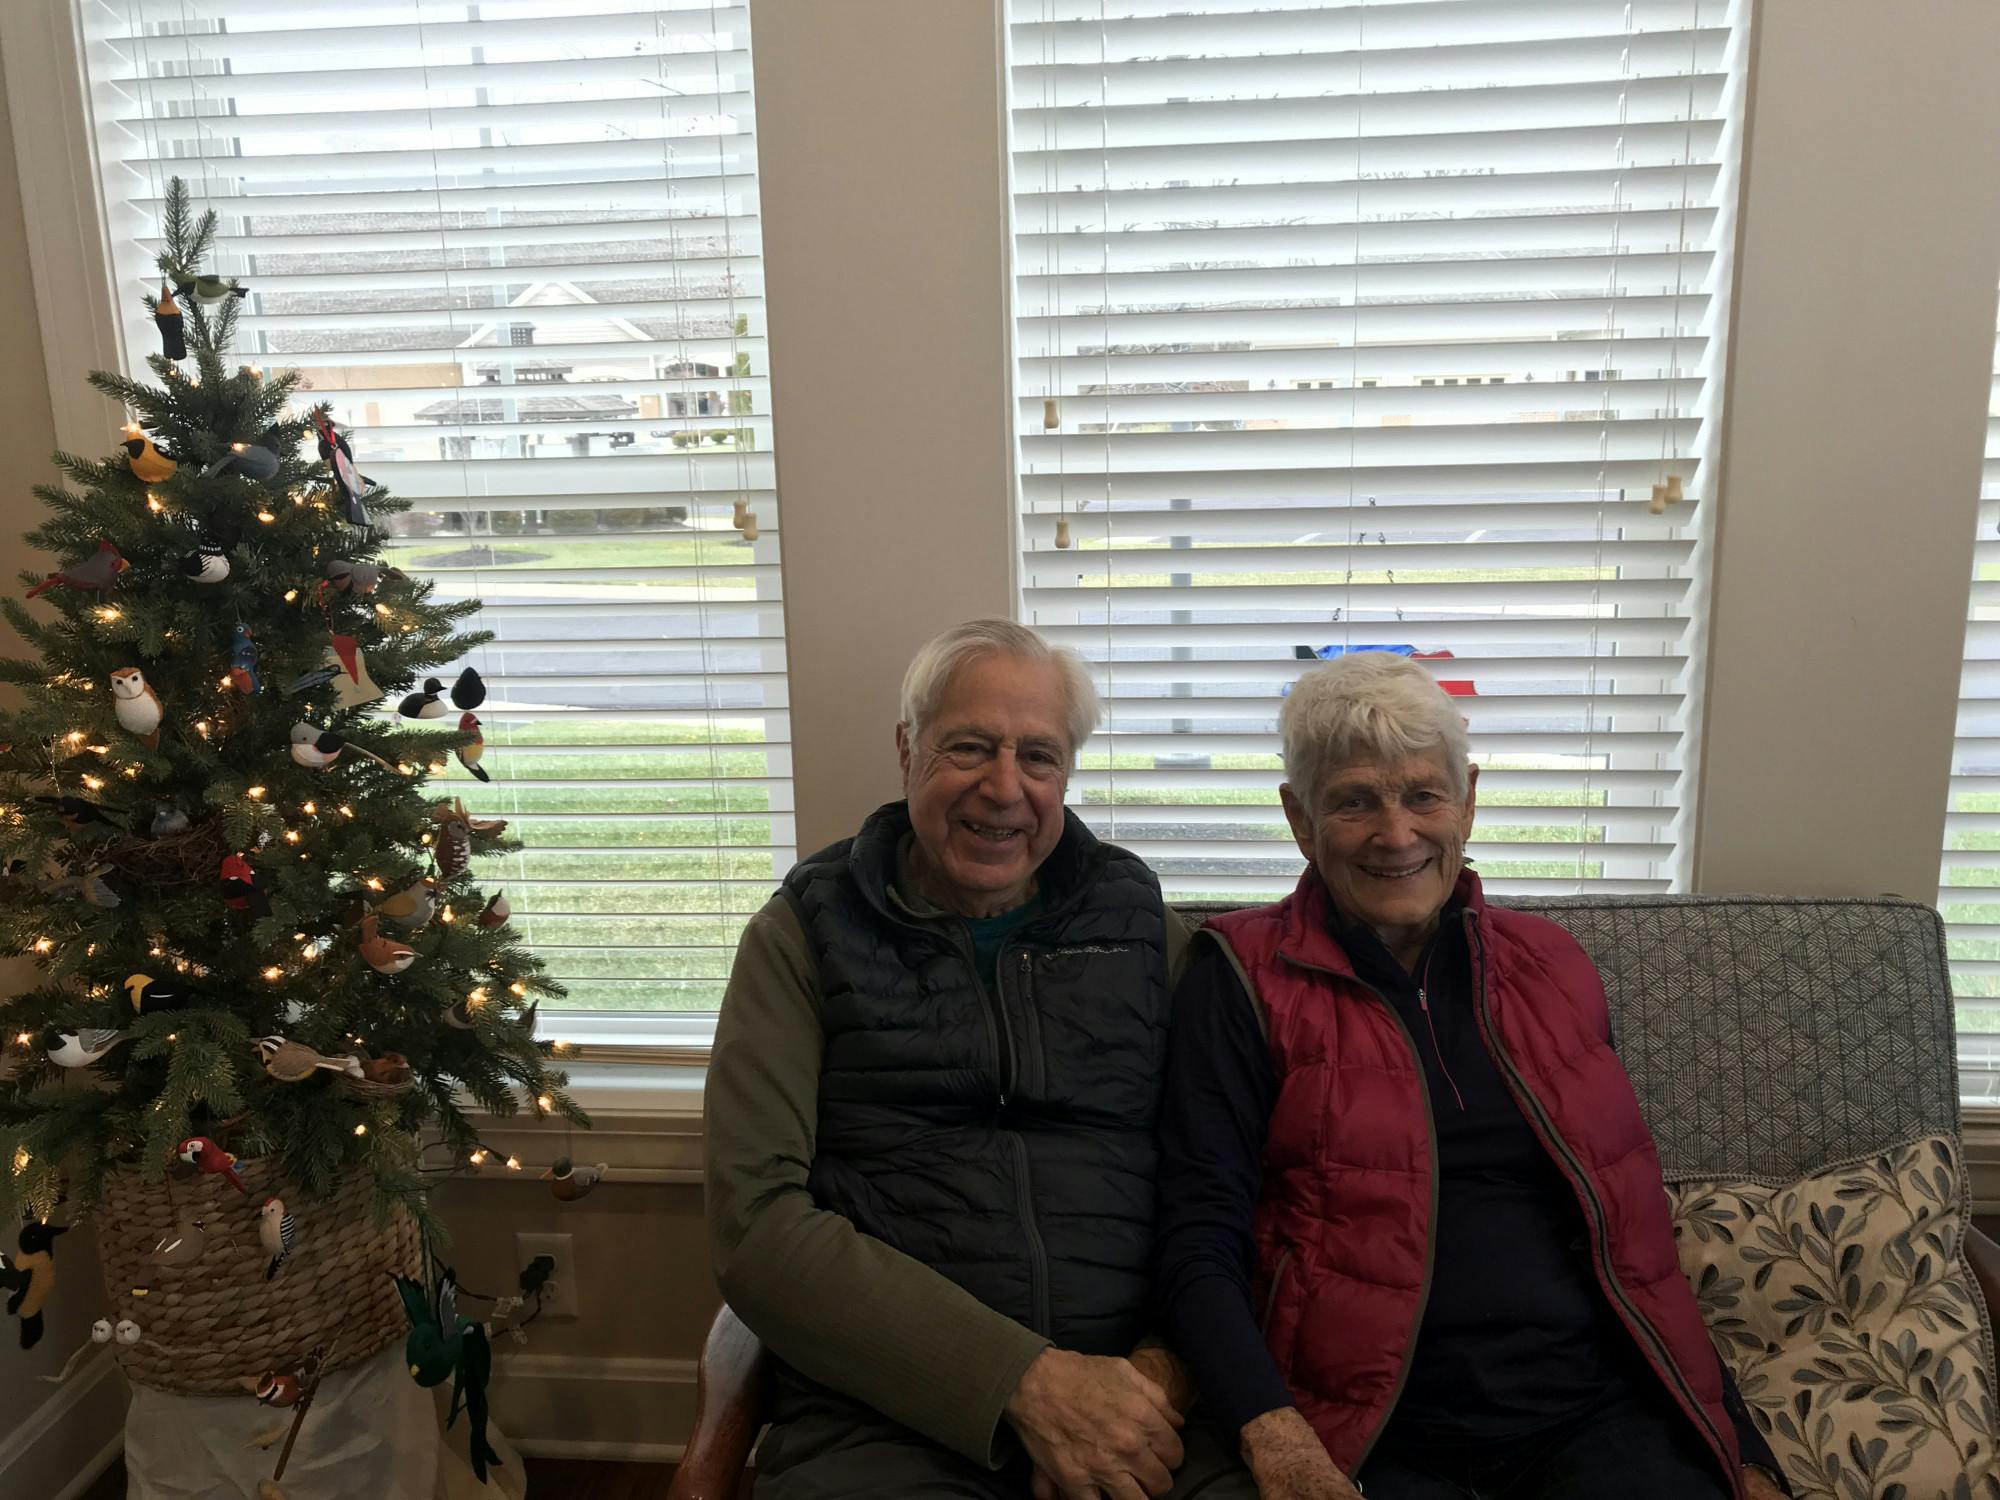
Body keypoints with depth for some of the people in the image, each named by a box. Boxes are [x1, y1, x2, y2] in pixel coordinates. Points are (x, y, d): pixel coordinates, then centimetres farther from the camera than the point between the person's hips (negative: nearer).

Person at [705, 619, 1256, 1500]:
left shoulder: (1141, 925, 8)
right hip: (882, 1412, 0)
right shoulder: (803, 937, 2)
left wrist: (1165, 1365, -13)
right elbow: (755, 1222, -8)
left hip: (1135, 1398, 1)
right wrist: (1025, 1381, -15)